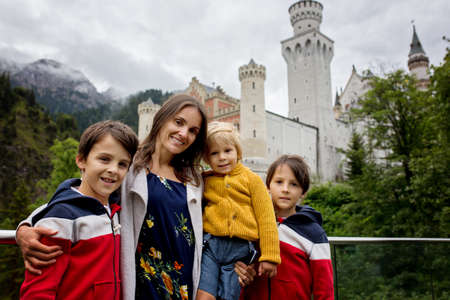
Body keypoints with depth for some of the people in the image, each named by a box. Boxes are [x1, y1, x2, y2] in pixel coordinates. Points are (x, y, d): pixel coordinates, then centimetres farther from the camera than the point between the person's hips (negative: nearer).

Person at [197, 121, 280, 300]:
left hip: (239, 250, -1)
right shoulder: (204, 181, 10)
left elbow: (266, 218, 2)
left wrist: (269, 256, -1)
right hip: (210, 245, 1)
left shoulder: (252, 179, 4)